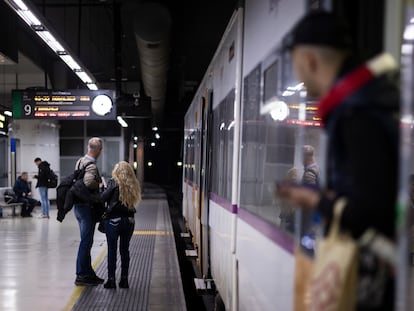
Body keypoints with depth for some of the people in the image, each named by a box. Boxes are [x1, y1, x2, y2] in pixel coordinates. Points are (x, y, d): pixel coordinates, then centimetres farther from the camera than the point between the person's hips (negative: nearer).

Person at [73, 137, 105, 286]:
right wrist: (99, 185, -17)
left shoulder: (80, 161, 10)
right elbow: (89, 182, -37)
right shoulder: (91, 165, -19)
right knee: (86, 241, -2)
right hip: (87, 207, -9)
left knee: (86, 240, 16)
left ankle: (88, 272, 23)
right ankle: (81, 275, 4)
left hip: (79, 205, 9)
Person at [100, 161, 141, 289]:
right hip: (129, 220, 4)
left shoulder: (114, 183, -9)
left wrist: (105, 187, 4)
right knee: (125, 250, 12)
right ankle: (124, 279, 16)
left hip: (113, 220, -4)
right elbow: (134, 201, 5)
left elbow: (103, 197, -13)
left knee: (112, 250, 3)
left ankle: (111, 279, 4)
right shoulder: (134, 185, 4)